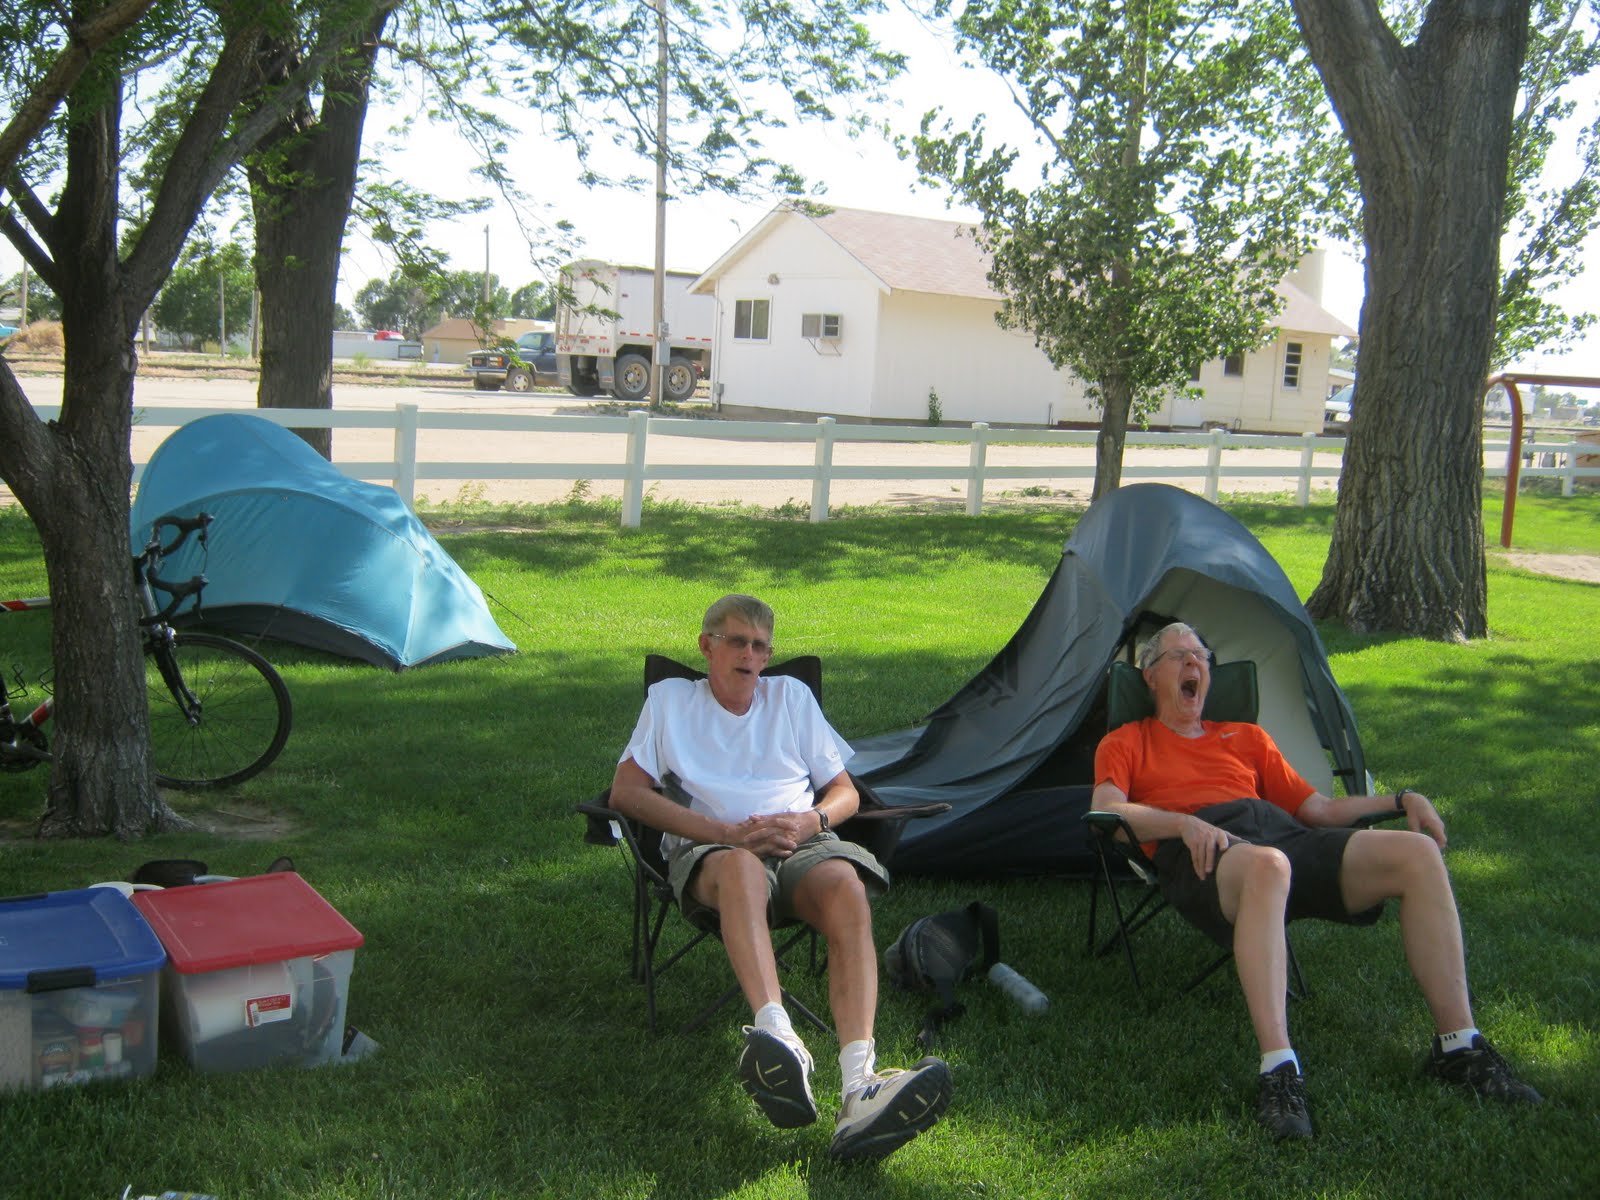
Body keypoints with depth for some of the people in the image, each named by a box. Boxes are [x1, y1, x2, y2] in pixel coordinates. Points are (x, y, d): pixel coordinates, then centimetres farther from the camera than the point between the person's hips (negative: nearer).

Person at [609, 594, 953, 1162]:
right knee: (740, 867, -41)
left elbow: (845, 793, 22)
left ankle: (859, 1084, -53)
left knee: (846, 886, -35)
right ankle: (781, 1042, -61)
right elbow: (625, 792, 5)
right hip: (713, 848, -2)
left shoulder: (791, 695, 26)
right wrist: (726, 831, -8)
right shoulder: (671, 699, 19)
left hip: (802, 843, 2)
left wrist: (810, 821, -4)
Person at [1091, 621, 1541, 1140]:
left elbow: (1319, 809, 32)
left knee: (1418, 853, -18)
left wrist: (1401, 800, 18)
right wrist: (1184, 823, -15)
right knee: (1265, 865, -44)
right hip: (1203, 859, -5)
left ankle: (1458, 1048, -13)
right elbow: (1107, 811, 1)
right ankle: (1278, 1073, -48)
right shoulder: (1126, 742, 22)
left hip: (1284, 837, 5)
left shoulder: (1246, 737, 34)